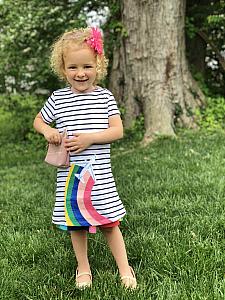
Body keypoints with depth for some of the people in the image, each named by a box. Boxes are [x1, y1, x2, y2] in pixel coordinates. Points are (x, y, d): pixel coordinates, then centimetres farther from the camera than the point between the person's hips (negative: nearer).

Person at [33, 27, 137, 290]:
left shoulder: (105, 97, -2)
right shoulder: (57, 99, 1)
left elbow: (117, 130, -6)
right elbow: (38, 121, 14)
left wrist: (89, 138, -19)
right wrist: (47, 131, -9)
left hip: (99, 173, -2)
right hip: (69, 174, 2)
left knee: (109, 223, 5)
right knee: (76, 224, 13)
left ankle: (124, 269, 21)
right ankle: (83, 268, 32)